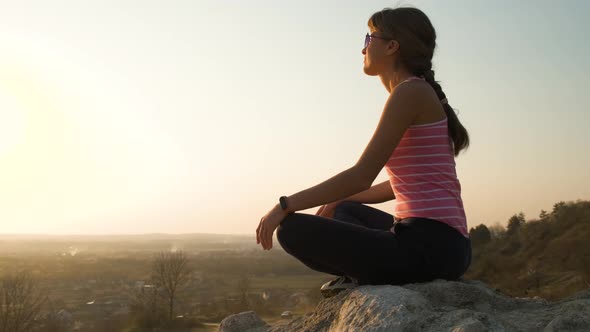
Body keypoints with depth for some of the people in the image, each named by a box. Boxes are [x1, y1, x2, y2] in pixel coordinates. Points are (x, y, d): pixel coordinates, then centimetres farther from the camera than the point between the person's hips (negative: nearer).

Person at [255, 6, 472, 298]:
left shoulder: (411, 91, -9)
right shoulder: (418, 93, 20)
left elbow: (362, 176, -14)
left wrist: (285, 206, -9)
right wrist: (339, 201, 31)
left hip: (429, 245, -10)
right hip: (441, 244, 10)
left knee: (293, 230, -11)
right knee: (346, 211, 33)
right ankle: (365, 277, 7)